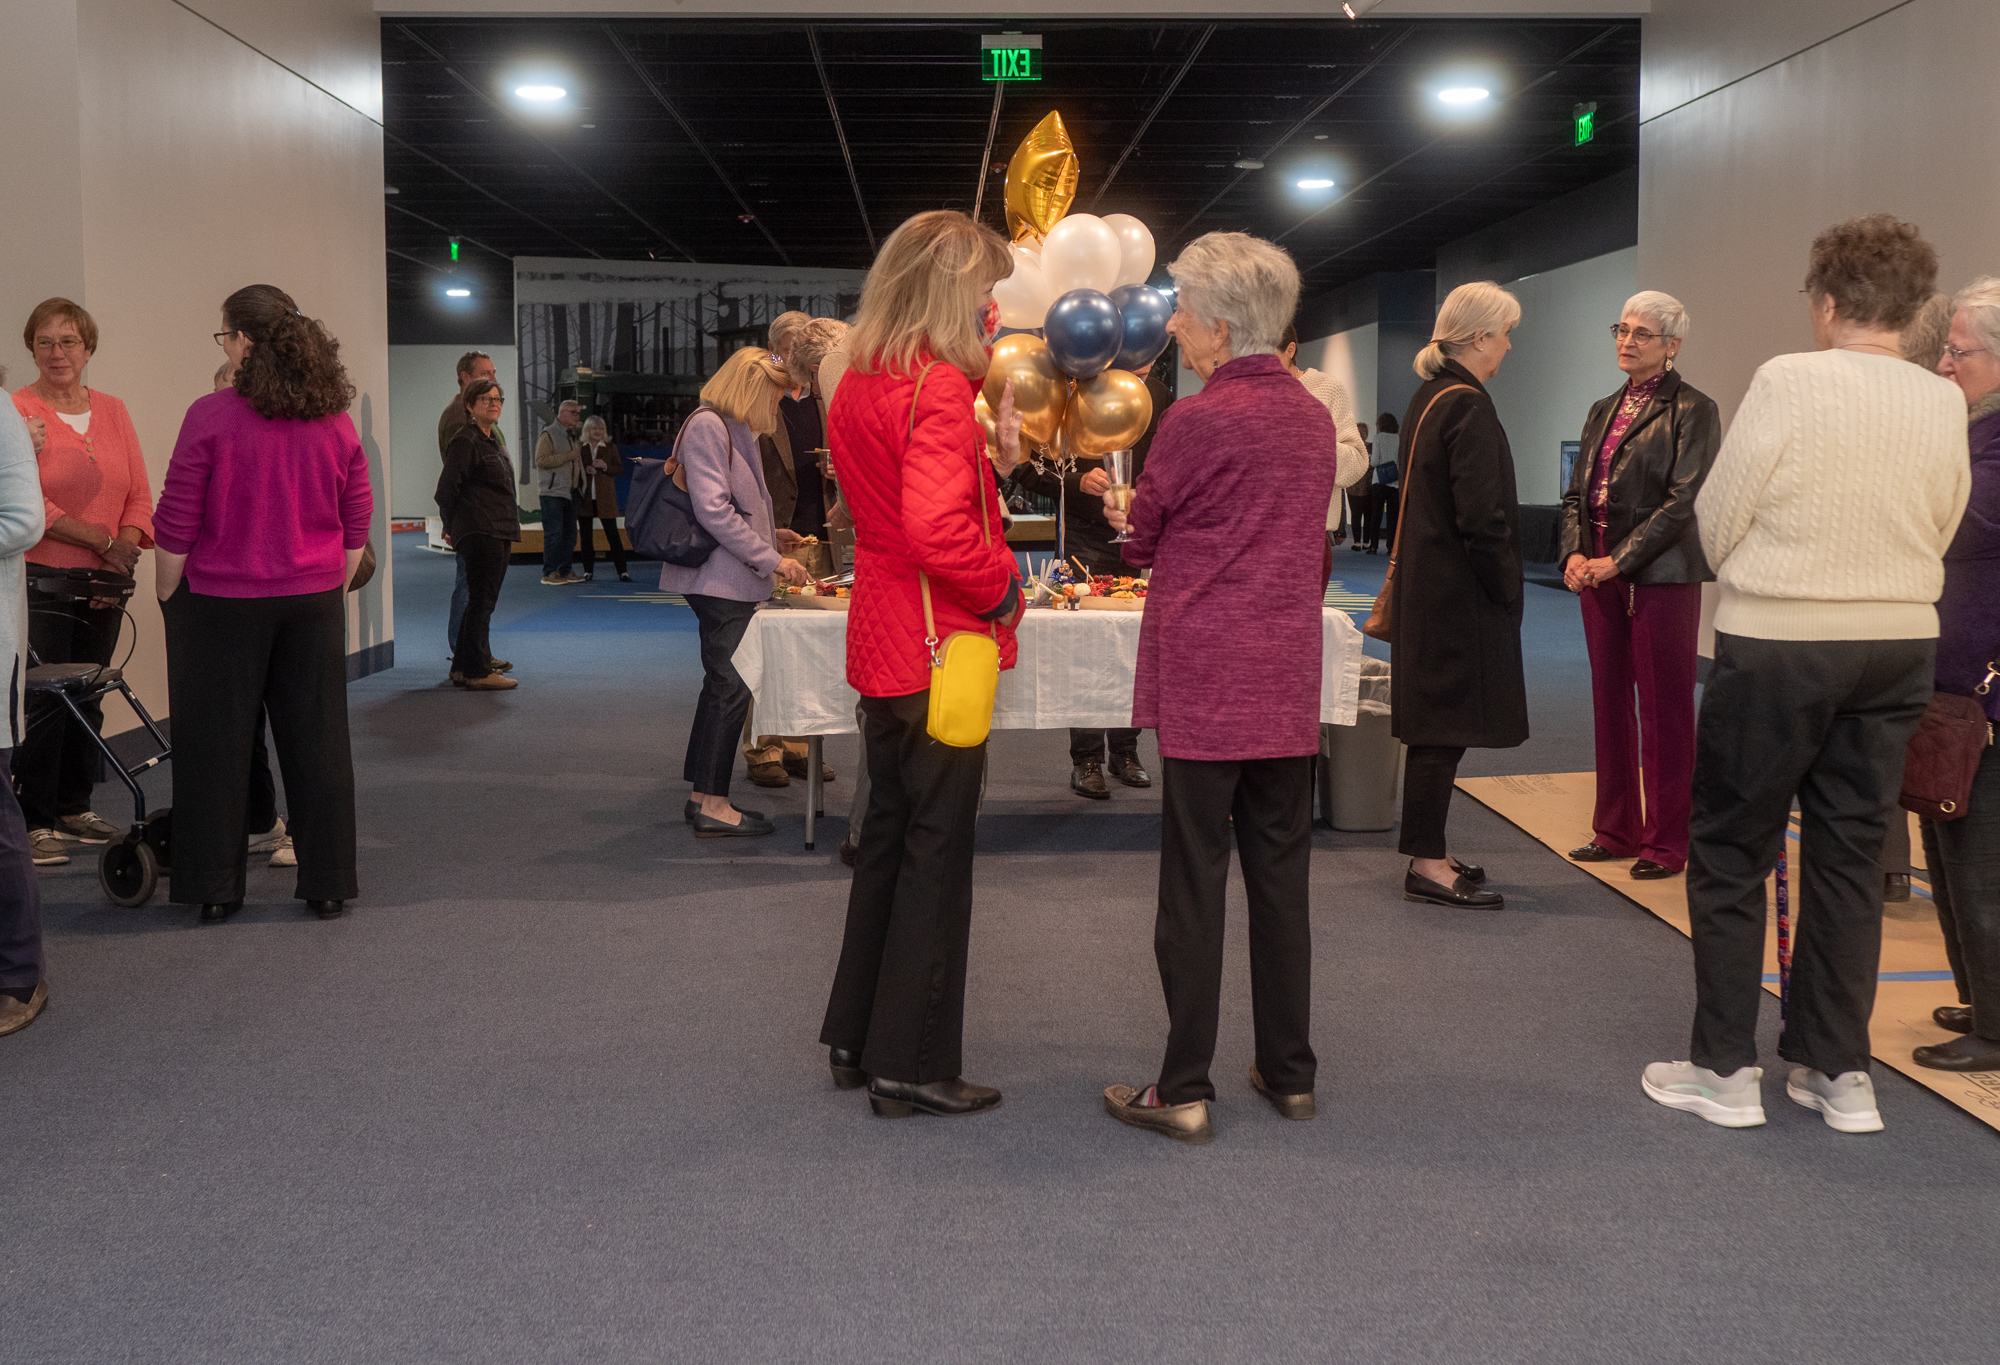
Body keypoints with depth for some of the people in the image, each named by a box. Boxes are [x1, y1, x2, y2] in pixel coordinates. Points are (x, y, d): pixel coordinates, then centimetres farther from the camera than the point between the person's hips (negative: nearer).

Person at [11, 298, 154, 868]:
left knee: (87, 698, 12)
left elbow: (139, 494, 9)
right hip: (40, 582, -5)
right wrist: (100, 541, -17)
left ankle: (75, 809, 25)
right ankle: (33, 823, 4)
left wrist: (126, 547, -8)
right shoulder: (18, 410, -5)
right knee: (42, 702, -5)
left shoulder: (112, 411, 12)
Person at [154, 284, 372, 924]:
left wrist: (169, 596, 2)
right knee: (317, 743, 9)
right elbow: (357, 522, 7)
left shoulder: (212, 416, -12)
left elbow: (176, 526, -10)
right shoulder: (334, 420, 1)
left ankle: (215, 889, 14)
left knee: (217, 746, 7)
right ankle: (328, 883, 15)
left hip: (222, 603, -3)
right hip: (313, 601, 4)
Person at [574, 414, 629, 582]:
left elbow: (619, 468, 5)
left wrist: (605, 466, -12)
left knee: (612, 534, -4)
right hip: (585, 497, 1)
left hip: (604, 497, -1)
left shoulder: (610, 447, 6)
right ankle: (588, 571, 13)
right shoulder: (580, 447, 6)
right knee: (585, 535, 5)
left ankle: (623, 571, -3)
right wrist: (585, 470, -12)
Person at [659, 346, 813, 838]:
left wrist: (770, 536, 14)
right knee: (729, 687, -8)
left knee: (723, 685, 13)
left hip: (729, 581, 11)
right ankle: (712, 806, -4)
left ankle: (705, 796, 20)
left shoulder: (733, 429, 19)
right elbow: (713, 510, -21)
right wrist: (771, 559, -18)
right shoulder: (707, 425, -13)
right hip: (719, 581, -11)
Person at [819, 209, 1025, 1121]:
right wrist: (1003, 588, -15)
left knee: (890, 833, 18)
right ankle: (912, 1065, 8)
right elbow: (939, 528, -30)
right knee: (938, 850, 0)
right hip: (938, 646, -9)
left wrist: (993, 450, 10)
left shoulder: (860, 382, 10)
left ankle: (857, 1038, 27)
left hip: (881, 648, 9)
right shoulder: (938, 387, -18)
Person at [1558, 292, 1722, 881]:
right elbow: (1577, 492, 15)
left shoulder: (1692, 409, -5)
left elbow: (1684, 500, -13)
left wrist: (1619, 561, -16)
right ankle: (1616, 829, 22)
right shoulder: (1603, 411, 16)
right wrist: (1574, 553, -3)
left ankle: (1666, 842, 7)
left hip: (1661, 575, -7)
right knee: (1609, 703, 11)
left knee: (1664, 711, -1)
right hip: (1600, 574, 7)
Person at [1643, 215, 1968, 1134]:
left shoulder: (1789, 381, -14)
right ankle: (1840, 1073, 19)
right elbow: (1938, 535, 9)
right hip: (1899, 646, 5)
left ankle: (1725, 1069, 10)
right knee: (1849, 854, 12)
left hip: (1776, 645, -5)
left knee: (1731, 851, 7)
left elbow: (1717, 522, -9)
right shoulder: (1944, 404, 1)